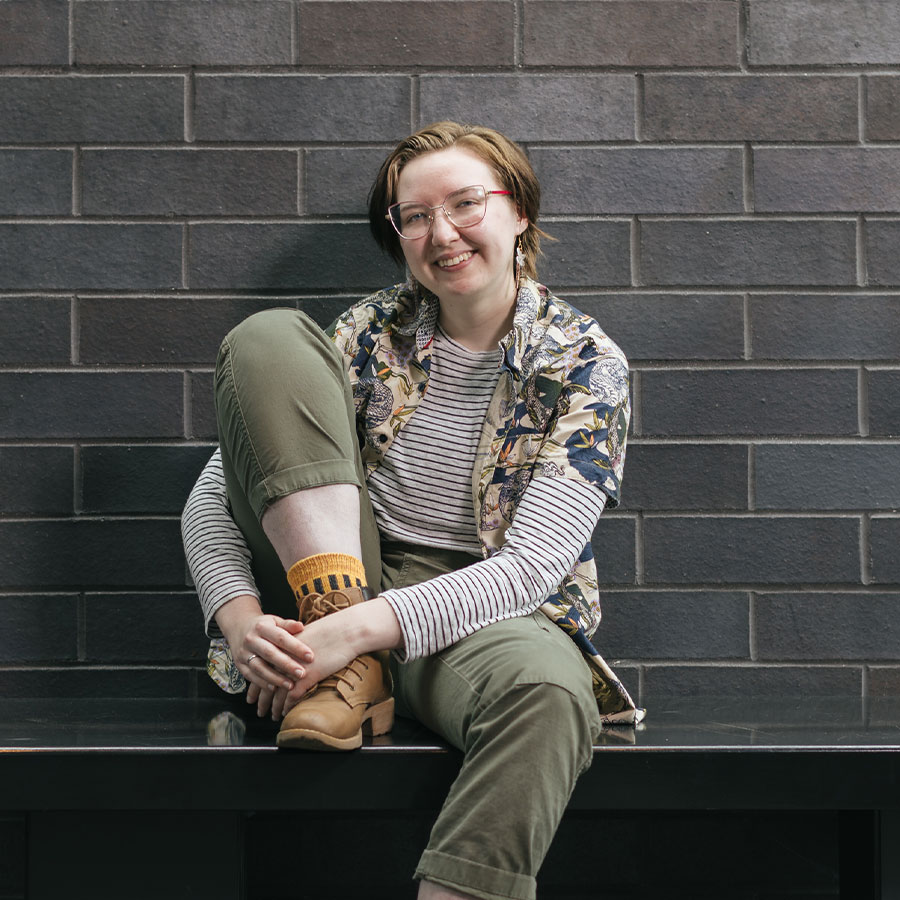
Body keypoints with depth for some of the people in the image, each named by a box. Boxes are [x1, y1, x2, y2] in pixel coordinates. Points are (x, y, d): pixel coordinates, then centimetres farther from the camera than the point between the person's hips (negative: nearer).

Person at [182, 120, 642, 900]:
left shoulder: (585, 363, -1)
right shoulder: (375, 333, 7)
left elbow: (532, 566, -14)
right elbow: (213, 495, 4)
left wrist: (366, 626, -27)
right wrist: (240, 619, -16)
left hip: (473, 615, -3)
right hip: (328, 596, 3)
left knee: (549, 690, -41)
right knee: (269, 336, -13)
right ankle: (349, 676, -20)